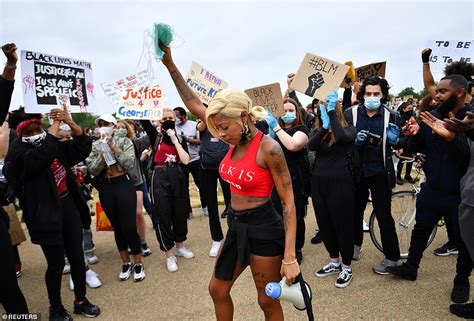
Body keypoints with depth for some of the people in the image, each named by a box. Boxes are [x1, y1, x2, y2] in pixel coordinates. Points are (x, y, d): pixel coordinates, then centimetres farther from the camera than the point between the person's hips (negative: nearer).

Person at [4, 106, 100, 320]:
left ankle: (80, 301, 31)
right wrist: (56, 123, -22)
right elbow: (41, 155, -30)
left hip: (68, 205, 5)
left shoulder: (56, 145, 8)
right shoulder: (18, 153, -10)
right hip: (45, 214, -5)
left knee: (77, 256, 11)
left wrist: (71, 123, -12)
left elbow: (83, 148, 2)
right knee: (56, 263, 5)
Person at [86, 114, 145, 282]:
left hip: (124, 185, -3)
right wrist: (103, 154, -15)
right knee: (117, 227, 12)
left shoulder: (124, 141, -3)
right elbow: (92, 170, -3)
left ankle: (138, 264, 13)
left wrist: (114, 148, -17)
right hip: (105, 188, 4)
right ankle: (126, 263, 27)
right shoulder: (95, 146, 5)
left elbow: (129, 163, -14)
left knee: (129, 227, -4)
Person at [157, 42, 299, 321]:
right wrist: (170, 65, 1)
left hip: (264, 229, -7)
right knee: (218, 290, 20)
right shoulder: (236, 140, 0)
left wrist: (290, 257, -22)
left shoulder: (268, 148, -20)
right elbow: (194, 105, 5)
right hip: (237, 227, 8)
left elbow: (289, 203, -18)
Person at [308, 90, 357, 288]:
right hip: (319, 182, 5)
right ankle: (334, 262, 33)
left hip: (340, 182, -5)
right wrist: (324, 126, -26)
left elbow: (342, 137, -27)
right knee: (324, 224, 14)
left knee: (342, 224, 3)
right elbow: (311, 146, -14)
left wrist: (332, 111, -24)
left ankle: (347, 268, 21)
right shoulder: (317, 131, 8)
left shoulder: (348, 129, -2)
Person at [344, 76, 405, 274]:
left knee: (384, 216, 3)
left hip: (380, 173, -2)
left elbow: (401, 144, 5)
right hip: (357, 171, 2)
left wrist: (395, 139, -17)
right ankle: (355, 244, 39)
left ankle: (392, 258, 18)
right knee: (356, 211, 17)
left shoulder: (391, 116, -4)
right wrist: (354, 141, -21)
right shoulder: (350, 113, -5)